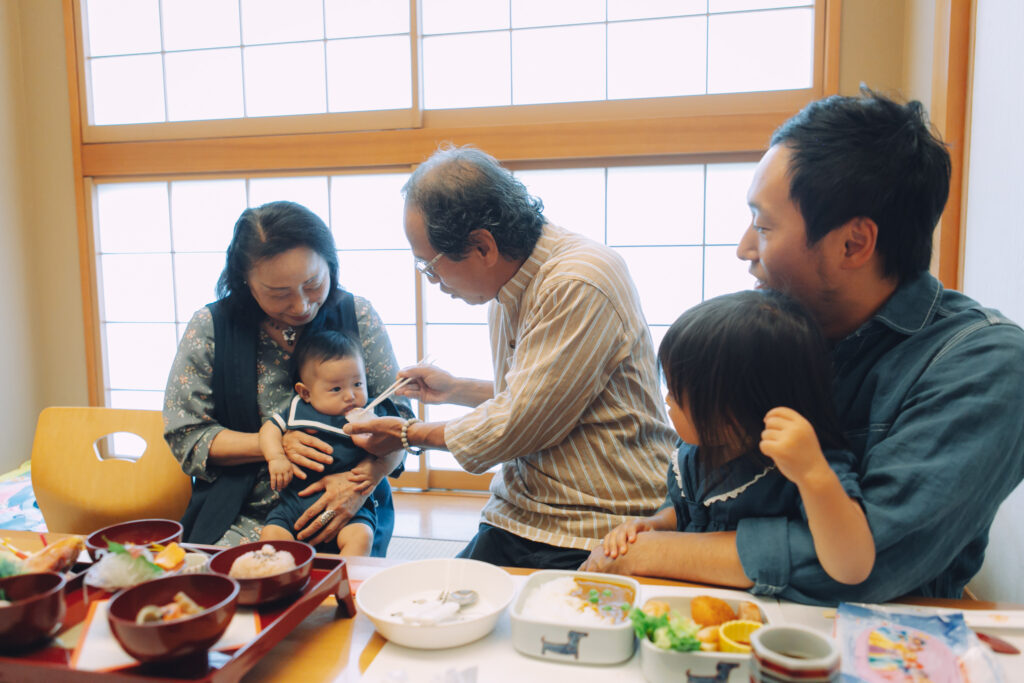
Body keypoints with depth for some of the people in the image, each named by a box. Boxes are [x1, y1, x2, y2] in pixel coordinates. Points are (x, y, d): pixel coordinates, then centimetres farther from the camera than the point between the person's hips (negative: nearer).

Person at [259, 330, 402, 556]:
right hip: (296, 501, 2)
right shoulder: (298, 411, 7)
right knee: (271, 534, -17)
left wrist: (378, 469, -16)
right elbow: (270, 428, 12)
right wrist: (276, 458, -7)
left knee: (361, 536, -28)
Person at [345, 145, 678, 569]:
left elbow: (515, 428, -16)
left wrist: (412, 434, -1)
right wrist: (454, 389, 19)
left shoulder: (580, 287, -20)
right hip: (519, 517, 8)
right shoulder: (507, 283, 10)